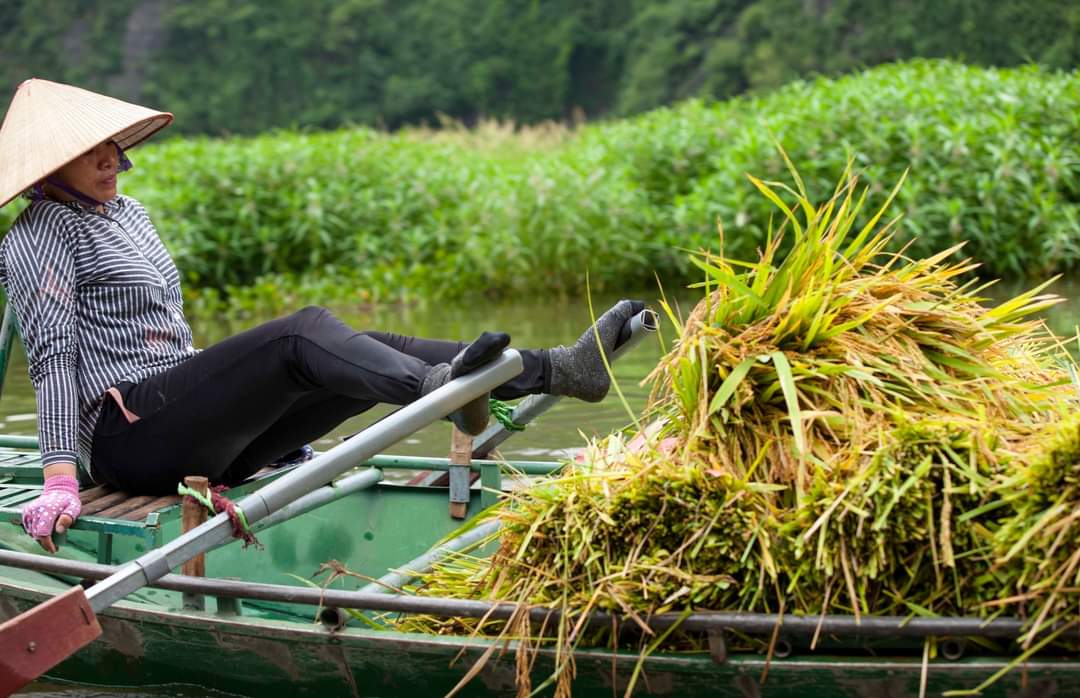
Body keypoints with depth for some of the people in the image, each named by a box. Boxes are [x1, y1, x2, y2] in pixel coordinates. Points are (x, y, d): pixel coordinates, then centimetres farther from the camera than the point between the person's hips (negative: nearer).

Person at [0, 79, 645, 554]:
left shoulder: (125, 211, 22)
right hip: (132, 436, -8)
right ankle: (436, 389, -57)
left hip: (193, 438, 8)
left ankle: (562, 369, -18)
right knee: (304, 332, -28)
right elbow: (53, 354, -16)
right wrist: (60, 479, -25)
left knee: (365, 354, -7)